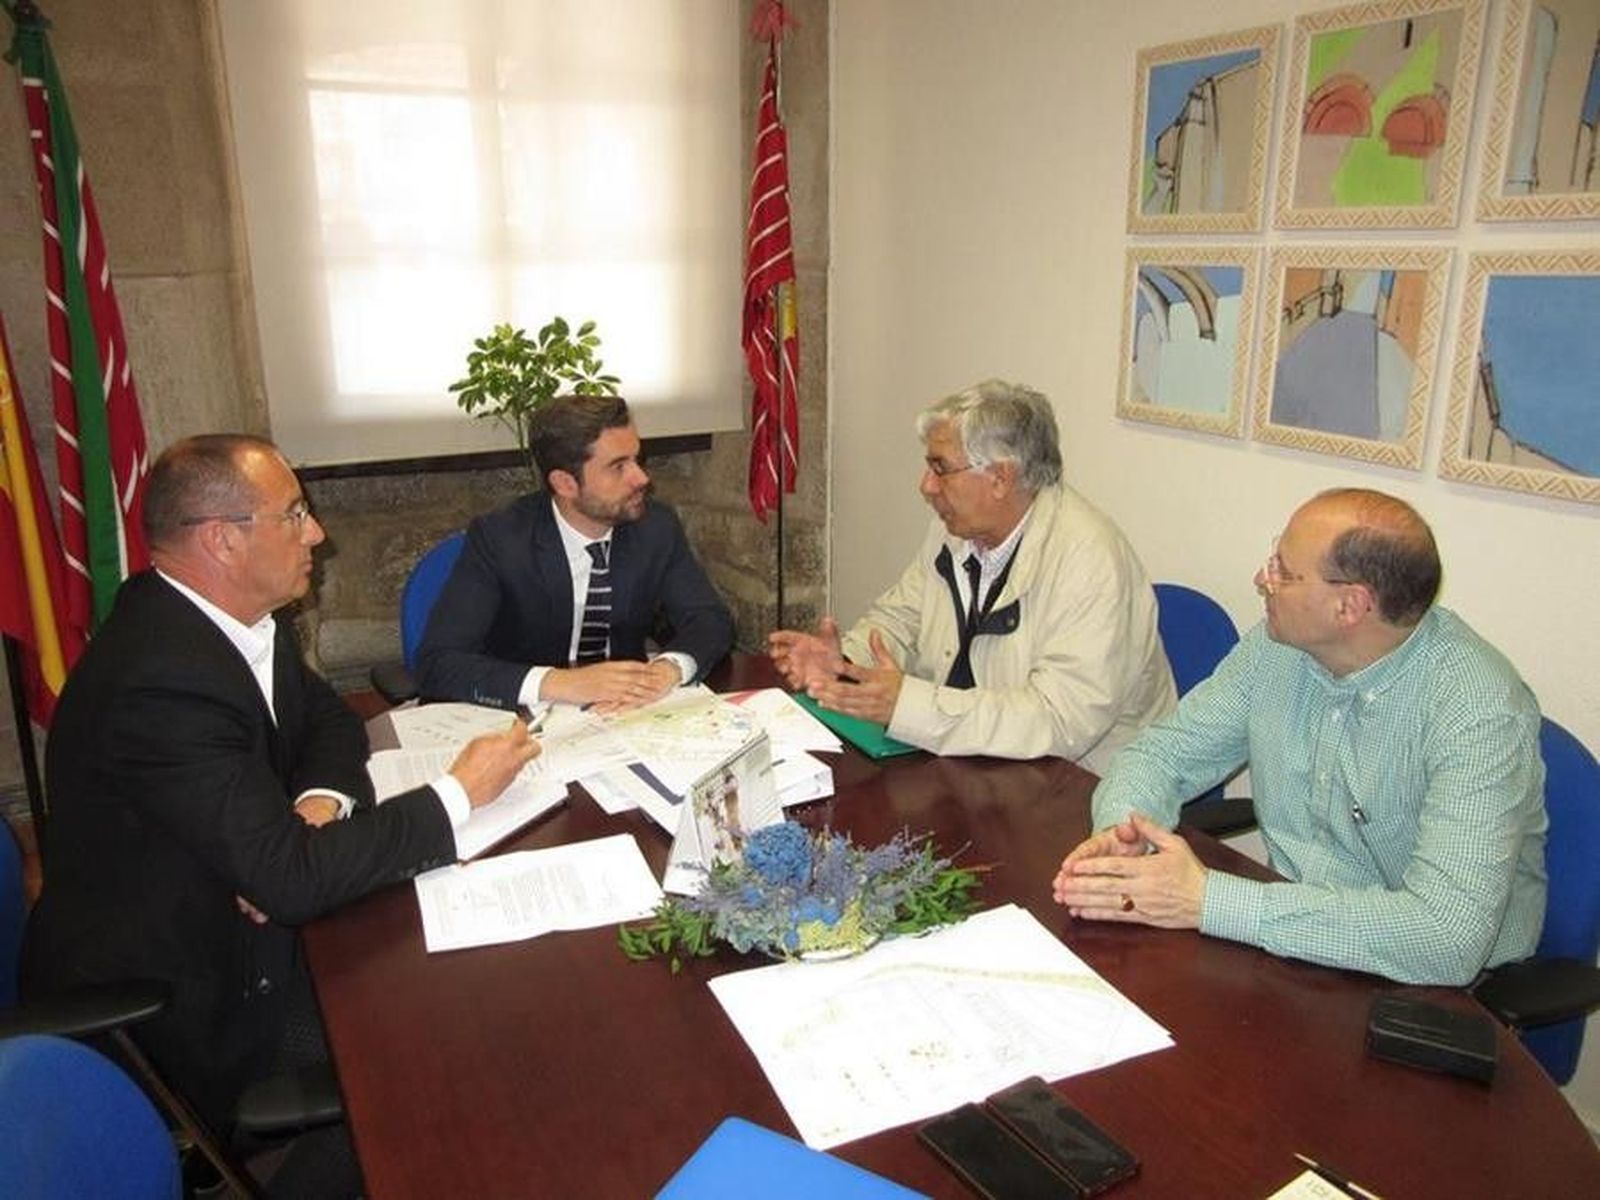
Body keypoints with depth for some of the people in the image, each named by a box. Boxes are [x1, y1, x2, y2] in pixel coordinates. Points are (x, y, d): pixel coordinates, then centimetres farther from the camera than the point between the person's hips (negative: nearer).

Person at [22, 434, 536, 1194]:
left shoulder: (232, 615, -5)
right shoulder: (160, 682, -32)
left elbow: (328, 718, 8)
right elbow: (291, 877, -33)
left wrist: (317, 805, -14)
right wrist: (457, 796, -23)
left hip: (220, 911, 8)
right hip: (164, 997, -8)